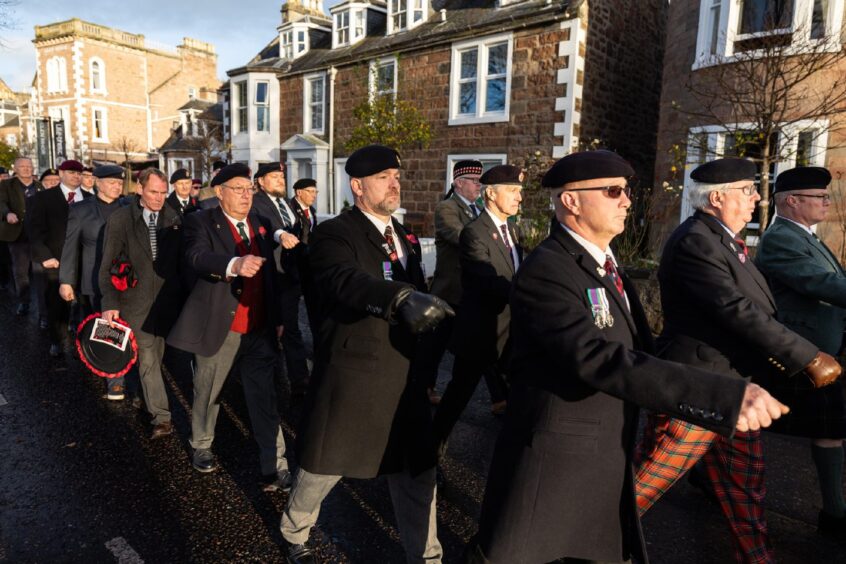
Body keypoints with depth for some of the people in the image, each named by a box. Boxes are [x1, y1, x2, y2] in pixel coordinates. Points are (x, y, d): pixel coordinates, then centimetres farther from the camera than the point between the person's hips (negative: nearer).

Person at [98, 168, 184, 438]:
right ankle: (162, 418, 5)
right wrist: (110, 303, -12)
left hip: (167, 301, 2)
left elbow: (181, 259, 6)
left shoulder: (173, 219, 2)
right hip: (136, 302, -2)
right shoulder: (120, 219, -5)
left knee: (156, 357, 14)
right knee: (147, 359, -2)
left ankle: (146, 396, 38)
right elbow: (107, 266, -4)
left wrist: (183, 295, 3)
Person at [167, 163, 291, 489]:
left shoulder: (261, 226, 11)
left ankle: (275, 469, 8)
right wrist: (234, 264, -44)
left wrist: (277, 317, 14)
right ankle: (201, 447, 42)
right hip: (219, 327, -3)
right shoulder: (201, 222, -5)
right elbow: (196, 257, -25)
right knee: (207, 393, 17)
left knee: (265, 400, 2)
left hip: (259, 330, 3)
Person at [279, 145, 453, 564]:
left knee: (417, 473, 13)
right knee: (324, 467, 16)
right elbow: (346, 281, -32)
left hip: (404, 376, 6)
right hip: (351, 376, -5)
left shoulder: (405, 237, 11)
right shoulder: (334, 234, -11)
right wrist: (403, 298, -49)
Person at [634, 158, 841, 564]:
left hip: (732, 389, 10)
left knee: (744, 488, 20)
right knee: (644, 484, 3)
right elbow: (738, 312, -25)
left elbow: (749, 309, 15)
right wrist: (808, 358, -19)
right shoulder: (695, 241, -19)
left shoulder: (722, 240, 12)